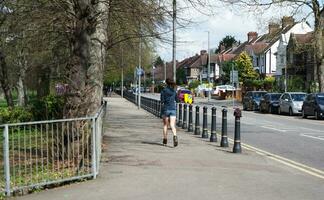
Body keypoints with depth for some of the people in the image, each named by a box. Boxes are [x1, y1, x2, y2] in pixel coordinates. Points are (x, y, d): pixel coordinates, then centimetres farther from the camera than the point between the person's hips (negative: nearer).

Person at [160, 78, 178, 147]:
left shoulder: (163, 91, -6)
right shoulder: (174, 91, 5)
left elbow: (162, 101, -10)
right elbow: (177, 100, 12)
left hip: (166, 109, -2)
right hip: (173, 109, 2)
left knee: (165, 125, 13)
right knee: (172, 125, -5)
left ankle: (165, 139, 18)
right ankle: (175, 136, -31)